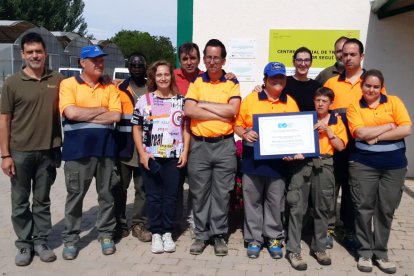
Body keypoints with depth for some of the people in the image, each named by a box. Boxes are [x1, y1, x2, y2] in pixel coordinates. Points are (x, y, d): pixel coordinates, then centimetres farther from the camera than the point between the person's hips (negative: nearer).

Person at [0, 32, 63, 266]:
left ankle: (41, 241, 25)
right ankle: (24, 244, 22)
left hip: (48, 151, 1)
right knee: (20, 202, 8)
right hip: (20, 153, -1)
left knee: (42, 201, 12)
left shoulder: (58, 80, 2)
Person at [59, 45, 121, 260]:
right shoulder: (68, 84, -1)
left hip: (105, 147, 3)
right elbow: (70, 113, -16)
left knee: (106, 194, 10)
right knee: (75, 195, 6)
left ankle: (106, 233, 24)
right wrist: (101, 109, -8)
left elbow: (115, 116, -6)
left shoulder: (110, 87, 7)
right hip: (77, 149, -2)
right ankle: (70, 238, 18)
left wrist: (84, 116, -10)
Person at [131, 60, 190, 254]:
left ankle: (167, 232, 19)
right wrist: (142, 153, -6)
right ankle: (156, 233, 16)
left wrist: (185, 151, -1)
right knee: (153, 195, 5)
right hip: (151, 157, -1)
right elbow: (137, 128, 3)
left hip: (174, 157, 1)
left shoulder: (181, 101, 6)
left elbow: (186, 128, 8)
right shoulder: (144, 100, 3)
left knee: (171, 195, 6)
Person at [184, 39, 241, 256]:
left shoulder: (232, 83, 5)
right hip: (199, 145, 1)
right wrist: (220, 114, -12)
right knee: (199, 192, 7)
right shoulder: (196, 82, 6)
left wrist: (204, 104, -8)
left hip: (224, 145, 0)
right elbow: (189, 110, -9)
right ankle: (201, 234, 20)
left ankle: (219, 234, 19)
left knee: (222, 192, 5)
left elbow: (233, 110, -11)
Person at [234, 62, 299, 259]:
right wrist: (244, 134, -16)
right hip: (252, 158, -1)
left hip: (278, 160, 1)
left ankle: (274, 238, 23)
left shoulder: (290, 102, 7)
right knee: (252, 200, 7)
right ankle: (254, 239, 19)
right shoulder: (250, 99, 1)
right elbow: (237, 125, 4)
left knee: (275, 201, 9)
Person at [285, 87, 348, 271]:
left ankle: (319, 247, 22)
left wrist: (328, 131, -6)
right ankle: (293, 250, 3)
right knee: (296, 207, -4)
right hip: (303, 163, -1)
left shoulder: (337, 121, 12)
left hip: (324, 166, 1)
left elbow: (340, 146, 5)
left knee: (322, 208, 8)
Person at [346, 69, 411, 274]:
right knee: (364, 207, 3)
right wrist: (389, 126, -8)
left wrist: (375, 136, -11)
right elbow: (360, 133, -13)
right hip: (363, 163, -1)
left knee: (386, 209, 7)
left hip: (394, 164, 1)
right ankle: (365, 251, 17)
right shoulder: (354, 107, 2)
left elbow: (406, 129, -8)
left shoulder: (394, 102, 4)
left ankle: (380, 252, 21)